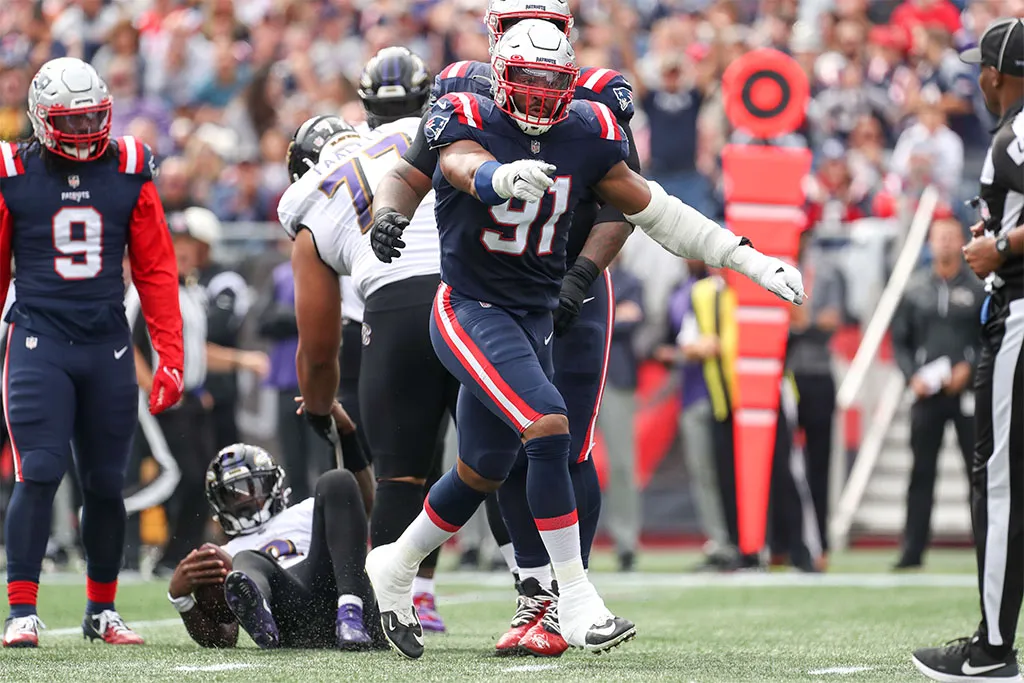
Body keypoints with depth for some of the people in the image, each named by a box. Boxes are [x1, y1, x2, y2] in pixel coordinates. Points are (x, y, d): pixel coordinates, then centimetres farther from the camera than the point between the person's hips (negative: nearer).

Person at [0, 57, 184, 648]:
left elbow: (157, 272, 7)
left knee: (106, 484, 8)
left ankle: (102, 611, 21)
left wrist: (171, 357, 1)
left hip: (108, 344, 3)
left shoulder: (130, 172, 3)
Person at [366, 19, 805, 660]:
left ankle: (396, 567, 39)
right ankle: (576, 603, -19)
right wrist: (505, 176, -54)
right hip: (471, 312, -6)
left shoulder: (586, 134, 0)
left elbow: (653, 209, 4)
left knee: (484, 472, 16)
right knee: (549, 429, -24)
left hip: (534, 318, 6)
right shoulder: (466, 120, -11)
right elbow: (466, 167, -31)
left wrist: (749, 259, 1)